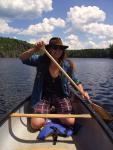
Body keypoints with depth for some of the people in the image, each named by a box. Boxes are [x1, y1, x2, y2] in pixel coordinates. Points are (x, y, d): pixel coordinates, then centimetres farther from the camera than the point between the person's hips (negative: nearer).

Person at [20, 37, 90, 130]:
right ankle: (47, 111, 16)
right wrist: (35, 49, -35)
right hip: (43, 97, 0)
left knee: (70, 121, -16)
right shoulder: (41, 60, -10)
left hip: (61, 96, 1)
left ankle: (57, 112, 17)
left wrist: (83, 92, -11)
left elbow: (76, 81, 5)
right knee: (36, 124, -16)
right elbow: (23, 58, -19)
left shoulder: (67, 65, -8)